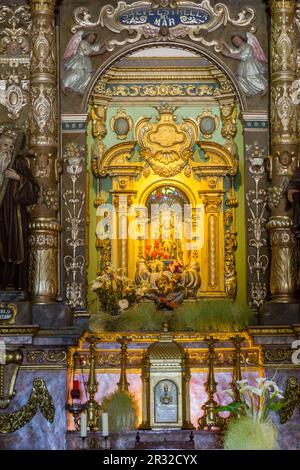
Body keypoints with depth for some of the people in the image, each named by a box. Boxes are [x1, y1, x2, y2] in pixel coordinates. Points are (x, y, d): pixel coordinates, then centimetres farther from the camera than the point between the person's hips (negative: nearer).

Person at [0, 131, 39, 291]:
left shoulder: (19, 163, -1)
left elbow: (33, 186, -5)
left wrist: (18, 177, -16)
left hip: (14, 209, -3)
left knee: (15, 243, -3)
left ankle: (14, 282, 2)